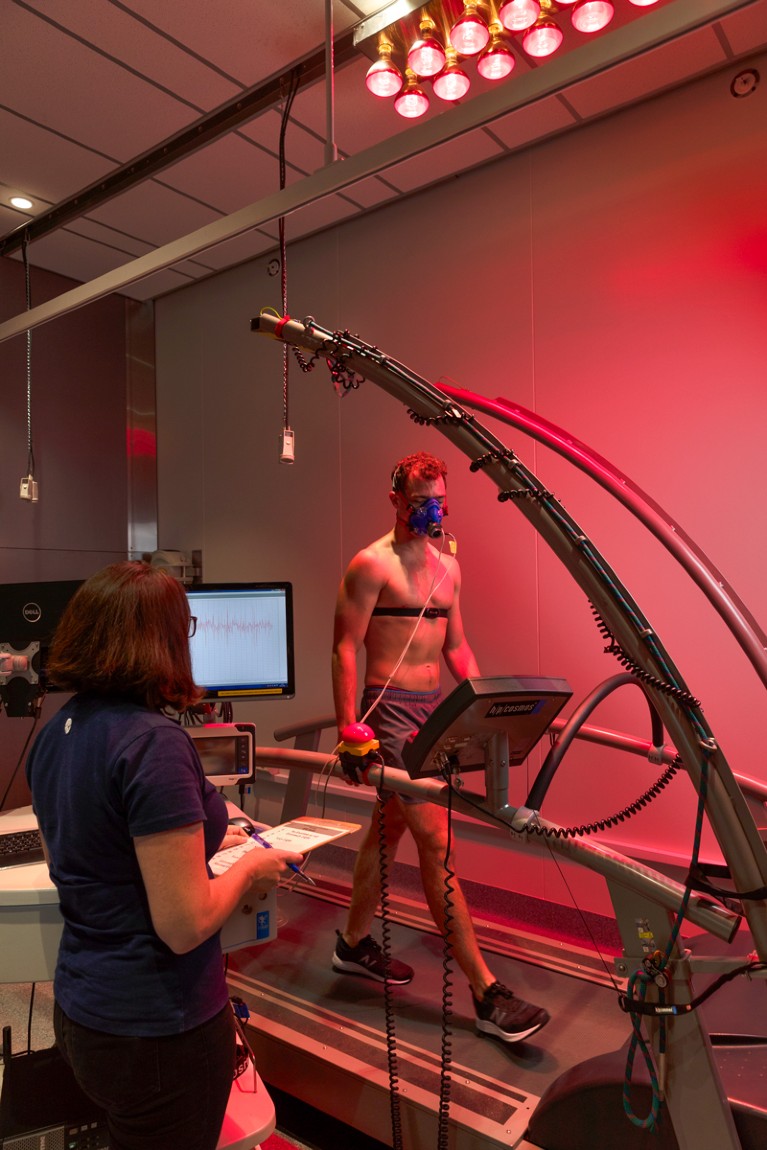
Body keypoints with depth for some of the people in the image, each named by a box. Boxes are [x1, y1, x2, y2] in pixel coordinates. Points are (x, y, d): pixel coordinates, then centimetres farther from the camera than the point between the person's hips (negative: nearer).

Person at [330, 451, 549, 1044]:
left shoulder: (447, 566, 14)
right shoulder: (371, 564, -9)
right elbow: (346, 648, -12)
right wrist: (348, 729, -18)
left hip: (433, 707, 8)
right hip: (391, 711, -8)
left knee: (388, 828, 19)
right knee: (436, 843, -6)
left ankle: (354, 942, 38)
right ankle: (486, 993, 2)